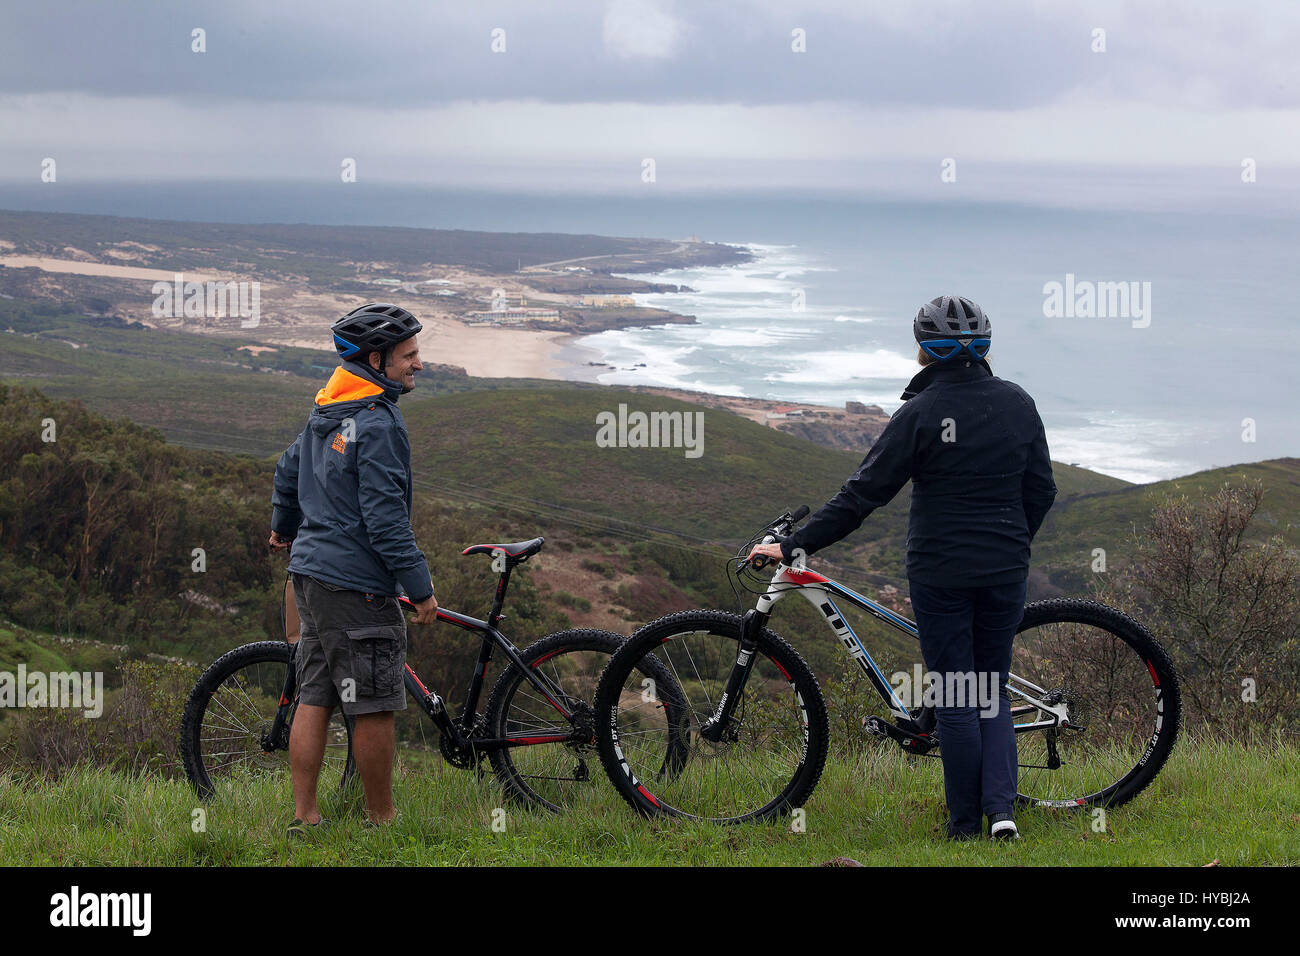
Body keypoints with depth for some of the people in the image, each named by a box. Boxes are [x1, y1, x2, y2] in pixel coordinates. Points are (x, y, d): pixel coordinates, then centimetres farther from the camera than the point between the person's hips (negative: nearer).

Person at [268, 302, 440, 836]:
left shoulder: (327, 414, 12)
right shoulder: (377, 422, -17)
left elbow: (288, 472, 28)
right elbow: (384, 517, -21)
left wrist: (284, 529, 46)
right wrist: (420, 587, -15)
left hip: (311, 571, 9)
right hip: (356, 582, -9)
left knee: (314, 698, 10)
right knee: (375, 706, 0)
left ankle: (304, 817, 12)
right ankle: (382, 822, 7)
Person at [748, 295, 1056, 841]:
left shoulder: (922, 412, -13)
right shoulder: (1017, 402, 1)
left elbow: (862, 495, -14)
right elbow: (1041, 490, 7)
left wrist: (793, 547, -8)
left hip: (940, 573, -4)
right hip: (1004, 571, 4)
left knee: (954, 699, 6)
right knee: (992, 693, 15)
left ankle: (965, 823, 11)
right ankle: (1002, 808, -1)